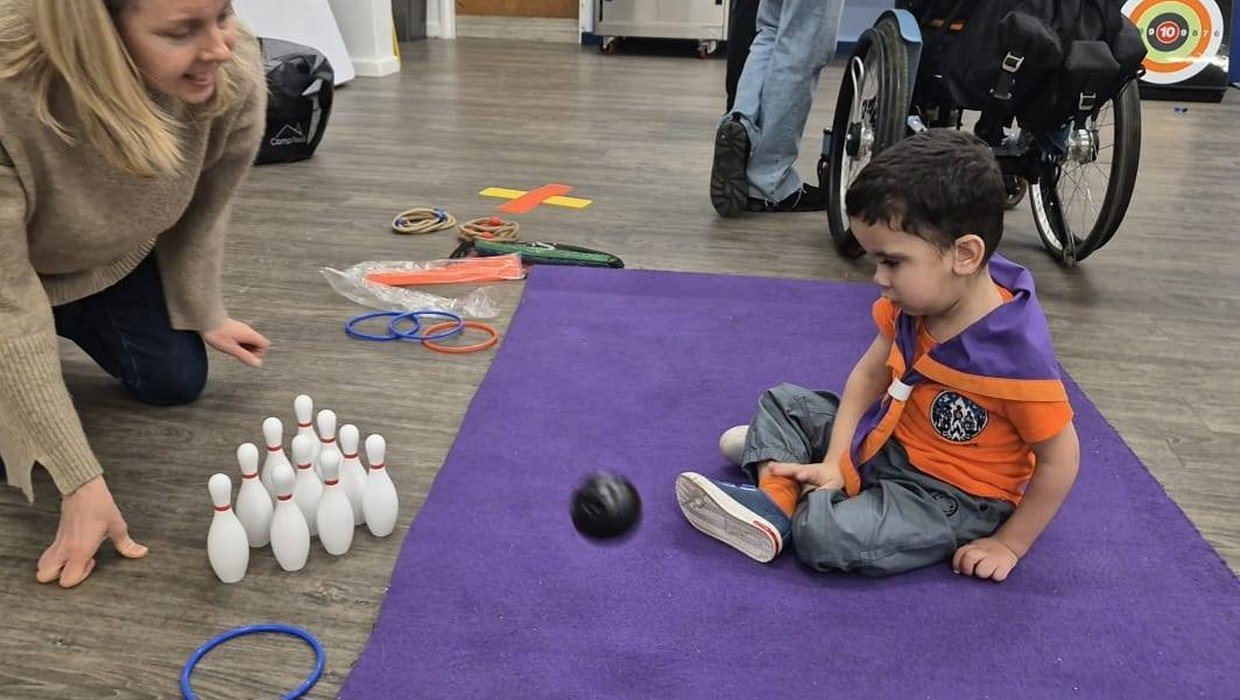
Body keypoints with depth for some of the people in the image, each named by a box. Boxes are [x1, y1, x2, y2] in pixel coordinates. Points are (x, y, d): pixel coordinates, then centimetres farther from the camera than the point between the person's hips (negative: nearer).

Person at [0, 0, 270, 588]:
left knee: (177, 381, 6)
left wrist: (205, 314, 6)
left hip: (114, 257, 4)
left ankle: (73, 316, 32)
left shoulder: (235, 77, -31)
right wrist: (82, 483, -34)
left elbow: (204, 207, -9)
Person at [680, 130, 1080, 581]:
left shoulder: (1016, 353, -31)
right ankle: (773, 501, -9)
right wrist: (833, 462, -8)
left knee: (828, 536, -30)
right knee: (784, 401, 10)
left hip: (952, 496, -7)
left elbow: (1060, 460, -21)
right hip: (887, 441, 8)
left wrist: (1009, 544, -14)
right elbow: (869, 376, 0)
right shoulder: (910, 302, -10)